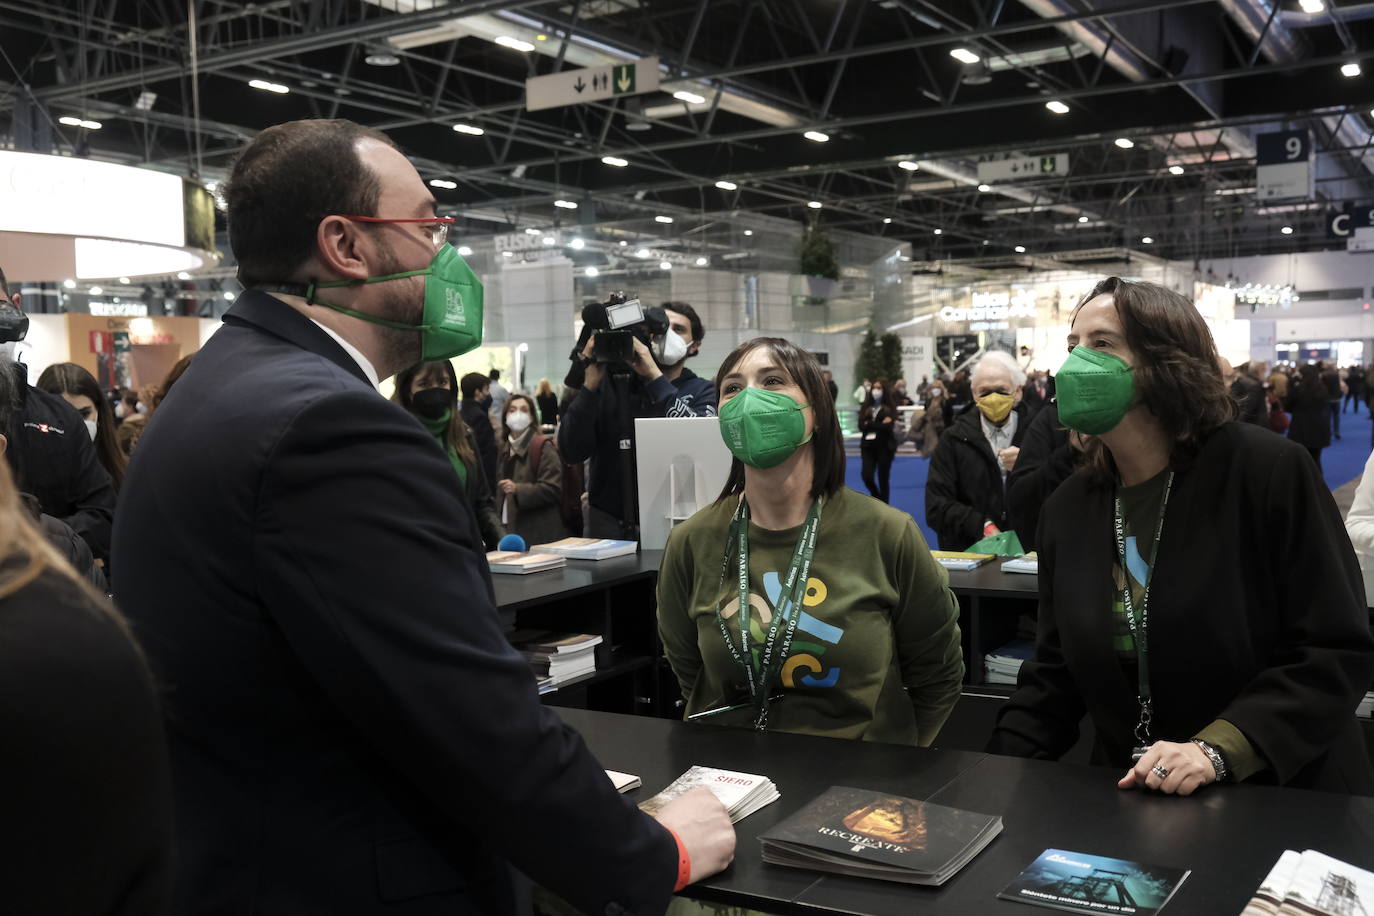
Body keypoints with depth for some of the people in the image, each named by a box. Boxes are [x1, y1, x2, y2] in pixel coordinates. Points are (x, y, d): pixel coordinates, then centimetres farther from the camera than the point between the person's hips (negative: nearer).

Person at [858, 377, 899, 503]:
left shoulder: (890, 408, -2)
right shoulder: (865, 408, 6)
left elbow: (888, 426, -15)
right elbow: (861, 426, -7)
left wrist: (869, 424, -11)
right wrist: (880, 424, -13)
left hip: (885, 447, -2)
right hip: (868, 446, 2)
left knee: (883, 479, 4)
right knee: (866, 475, -10)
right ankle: (877, 497, 19)